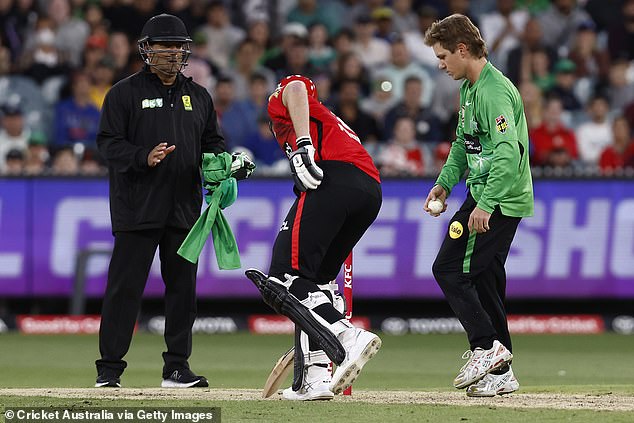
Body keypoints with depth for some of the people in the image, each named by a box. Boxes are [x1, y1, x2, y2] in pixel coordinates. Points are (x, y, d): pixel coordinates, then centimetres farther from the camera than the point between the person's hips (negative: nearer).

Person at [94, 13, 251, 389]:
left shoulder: (199, 96, 15)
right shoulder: (125, 93, 1)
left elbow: (213, 142, 19)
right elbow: (109, 143, -5)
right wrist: (144, 157, -21)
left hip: (184, 207, 5)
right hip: (137, 208, -5)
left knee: (183, 286, 6)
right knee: (125, 286, -6)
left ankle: (177, 368, 14)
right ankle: (109, 368, -1)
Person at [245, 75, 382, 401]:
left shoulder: (279, 101, 25)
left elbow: (296, 88, -5)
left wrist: (303, 145, -16)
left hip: (334, 177, -8)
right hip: (371, 193, 8)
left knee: (282, 281, -10)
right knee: (315, 277, 18)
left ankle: (349, 338, -28)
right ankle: (314, 377, 8)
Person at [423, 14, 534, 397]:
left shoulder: (494, 92, -19)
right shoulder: (469, 88, 14)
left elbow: (508, 153, -28)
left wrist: (486, 204, -29)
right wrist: (445, 182, 17)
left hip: (499, 200, -10)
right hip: (486, 196, 10)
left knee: (449, 269, -11)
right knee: (485, 279, 10)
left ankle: (487, 346, -10)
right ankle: (500, 373, 13)